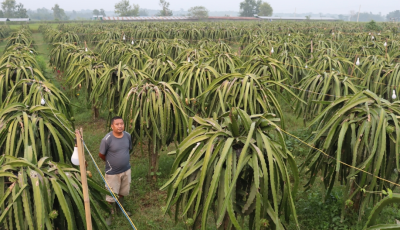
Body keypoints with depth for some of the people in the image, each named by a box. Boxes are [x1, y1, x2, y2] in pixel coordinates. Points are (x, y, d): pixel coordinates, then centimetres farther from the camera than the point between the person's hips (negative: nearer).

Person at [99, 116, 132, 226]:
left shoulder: (128, 136, -9)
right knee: (111, 195, 7)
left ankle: (119, 208, 49)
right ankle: (109, 214, 30)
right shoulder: (107, 139, -24)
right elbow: (101, 155, -10)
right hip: (112, 172, -5)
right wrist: (111, 162, 5)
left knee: (122, 192, 23)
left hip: (126, 170, 5)